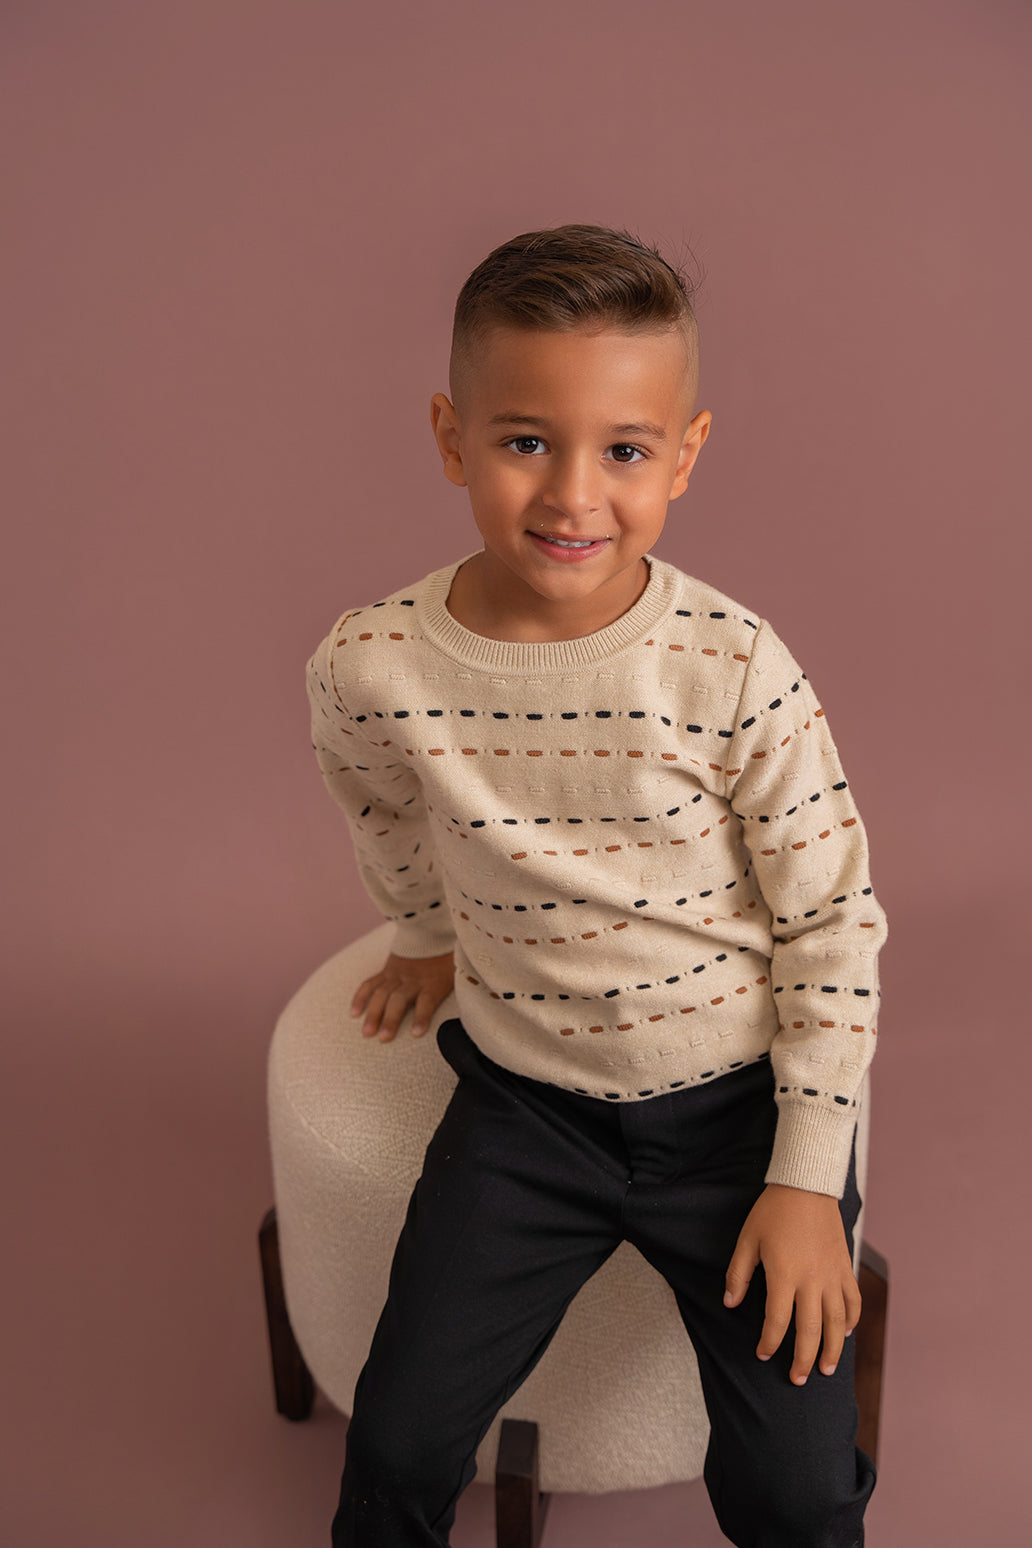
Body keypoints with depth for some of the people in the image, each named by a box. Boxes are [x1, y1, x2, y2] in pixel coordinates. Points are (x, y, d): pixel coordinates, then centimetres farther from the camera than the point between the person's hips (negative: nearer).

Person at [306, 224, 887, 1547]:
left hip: (737, 1101, -1)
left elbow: (831, 921, -11)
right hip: (526, 1101, 2)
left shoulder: (734, 669, -22)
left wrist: (807, 1177, -8)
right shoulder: (371, 668, -17)